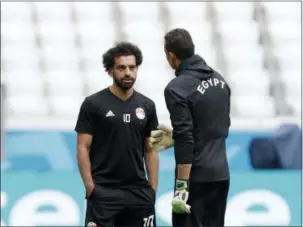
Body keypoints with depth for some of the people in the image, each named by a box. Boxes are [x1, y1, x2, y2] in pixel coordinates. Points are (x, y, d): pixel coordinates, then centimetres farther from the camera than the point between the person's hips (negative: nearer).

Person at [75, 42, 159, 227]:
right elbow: (83, 148, -4)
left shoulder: (146, 106, 10)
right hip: (104, 192, -4)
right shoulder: (93, 104, -2)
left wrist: (153, 189, 5)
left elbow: (151, 150, 13)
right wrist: (90, 187, -12)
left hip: (138, 192, 4)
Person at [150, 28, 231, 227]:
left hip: (197, 176, -8)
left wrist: (182, 187, -18)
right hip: (221, 173, 8)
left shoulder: (177, 88, -14)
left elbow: (186, 142, -19)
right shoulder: (218, 79, 10)